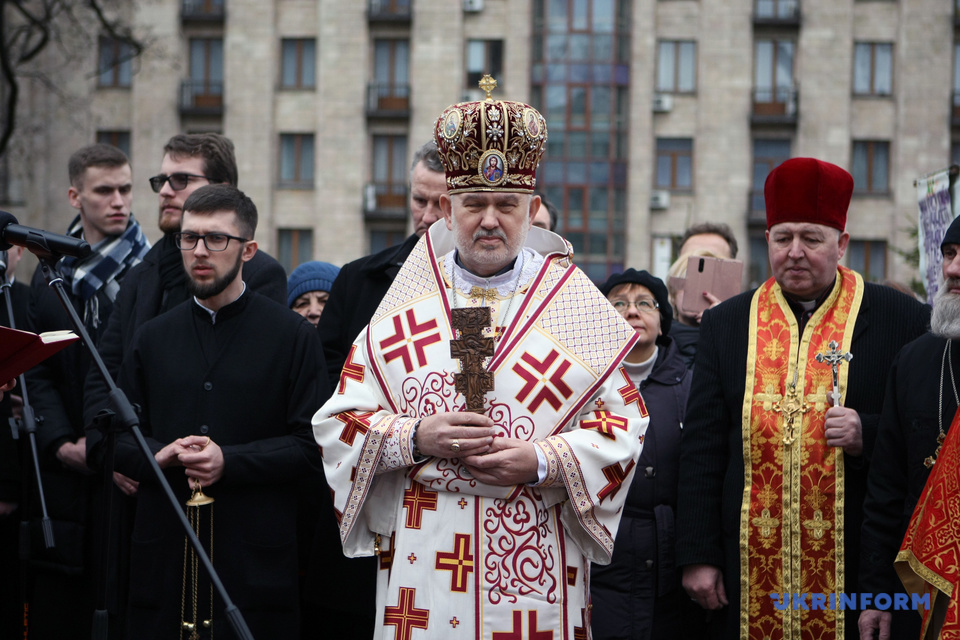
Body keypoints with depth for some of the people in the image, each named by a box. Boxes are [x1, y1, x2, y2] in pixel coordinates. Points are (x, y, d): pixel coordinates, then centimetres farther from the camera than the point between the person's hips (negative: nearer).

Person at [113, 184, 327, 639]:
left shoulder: (293, 336, 3)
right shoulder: (153, 337, 15)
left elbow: (312, 446, -3)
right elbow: (118, 437, 14)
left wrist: (229, 461, -15)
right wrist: (158, 455, -7)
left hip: (256, 558, -3)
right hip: (163, 552, 3)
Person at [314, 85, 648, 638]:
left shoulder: (573, 306, 5)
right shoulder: (404, 305, 8)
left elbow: (625, 422, 2)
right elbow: (338, 420, 6)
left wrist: (544, 459, -13)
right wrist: (416, 438, -11)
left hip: (537, 558, 0)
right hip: (424, 552, 1)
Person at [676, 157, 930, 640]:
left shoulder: (901, 320, 2)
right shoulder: (725, 324, 9)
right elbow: (701, 448, 7)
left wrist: (868, 434, -15)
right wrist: (698, 555, 1)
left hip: (856, 570, -2)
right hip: (751, 572, 2)